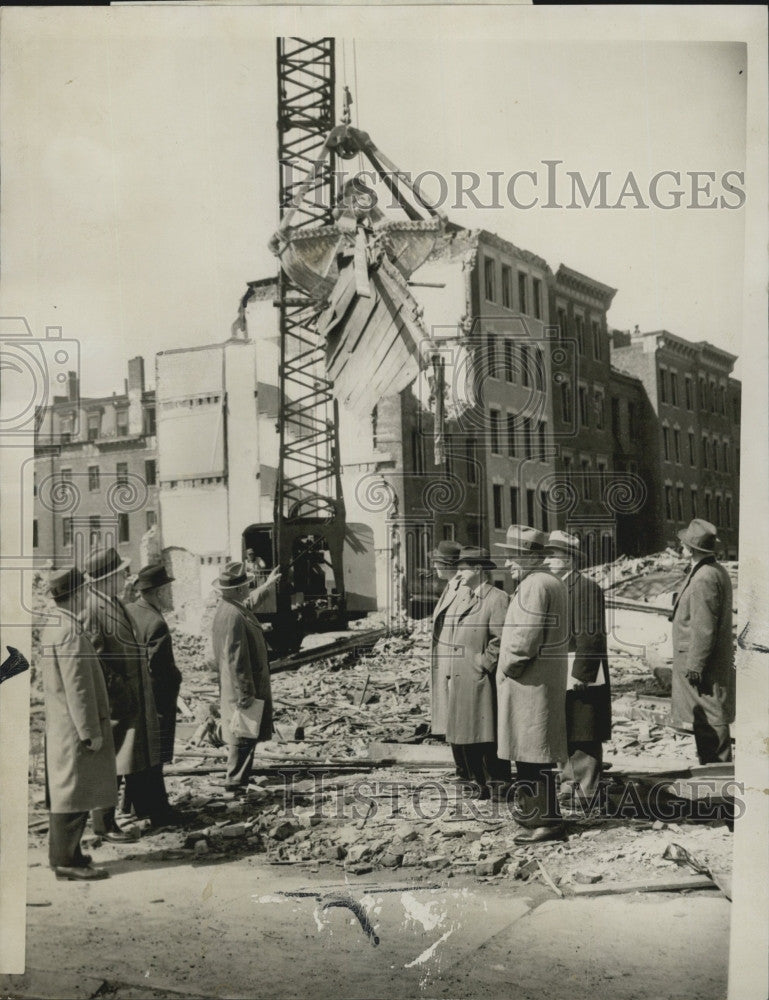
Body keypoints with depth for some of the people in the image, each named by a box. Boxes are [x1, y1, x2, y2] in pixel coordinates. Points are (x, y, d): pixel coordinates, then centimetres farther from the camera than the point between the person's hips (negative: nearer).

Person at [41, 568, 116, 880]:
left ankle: (63, 853, 25)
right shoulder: (71, 634, -21)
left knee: (63, 792, 16)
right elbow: (78, 688, -22)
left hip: (60, 727, 10)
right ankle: (66, 861, 2)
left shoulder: (51, 629, 11)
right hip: (76, 729, -10)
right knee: (74, 794, -4)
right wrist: (91, 732, -19)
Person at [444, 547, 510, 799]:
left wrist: (483, 666, -15)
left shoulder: (497, 599, -11)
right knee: (461, 738, 12)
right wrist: (451, 674, 15)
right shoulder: (462, 598, 15)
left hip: (481, 683, -9)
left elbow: (501, 640, -18)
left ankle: (497, 787, 7)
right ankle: (482, 785, 23)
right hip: (460, 682, 9)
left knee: (486, 738, -3)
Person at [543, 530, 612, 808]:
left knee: (584, 737, -1)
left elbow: (591, 636, -17)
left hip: (581, 677, -9)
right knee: (564, 736, 16)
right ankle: (568, 785, 27)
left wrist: (579, 674, -21)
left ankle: (585, 793, 7)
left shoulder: (587, 587, -12)